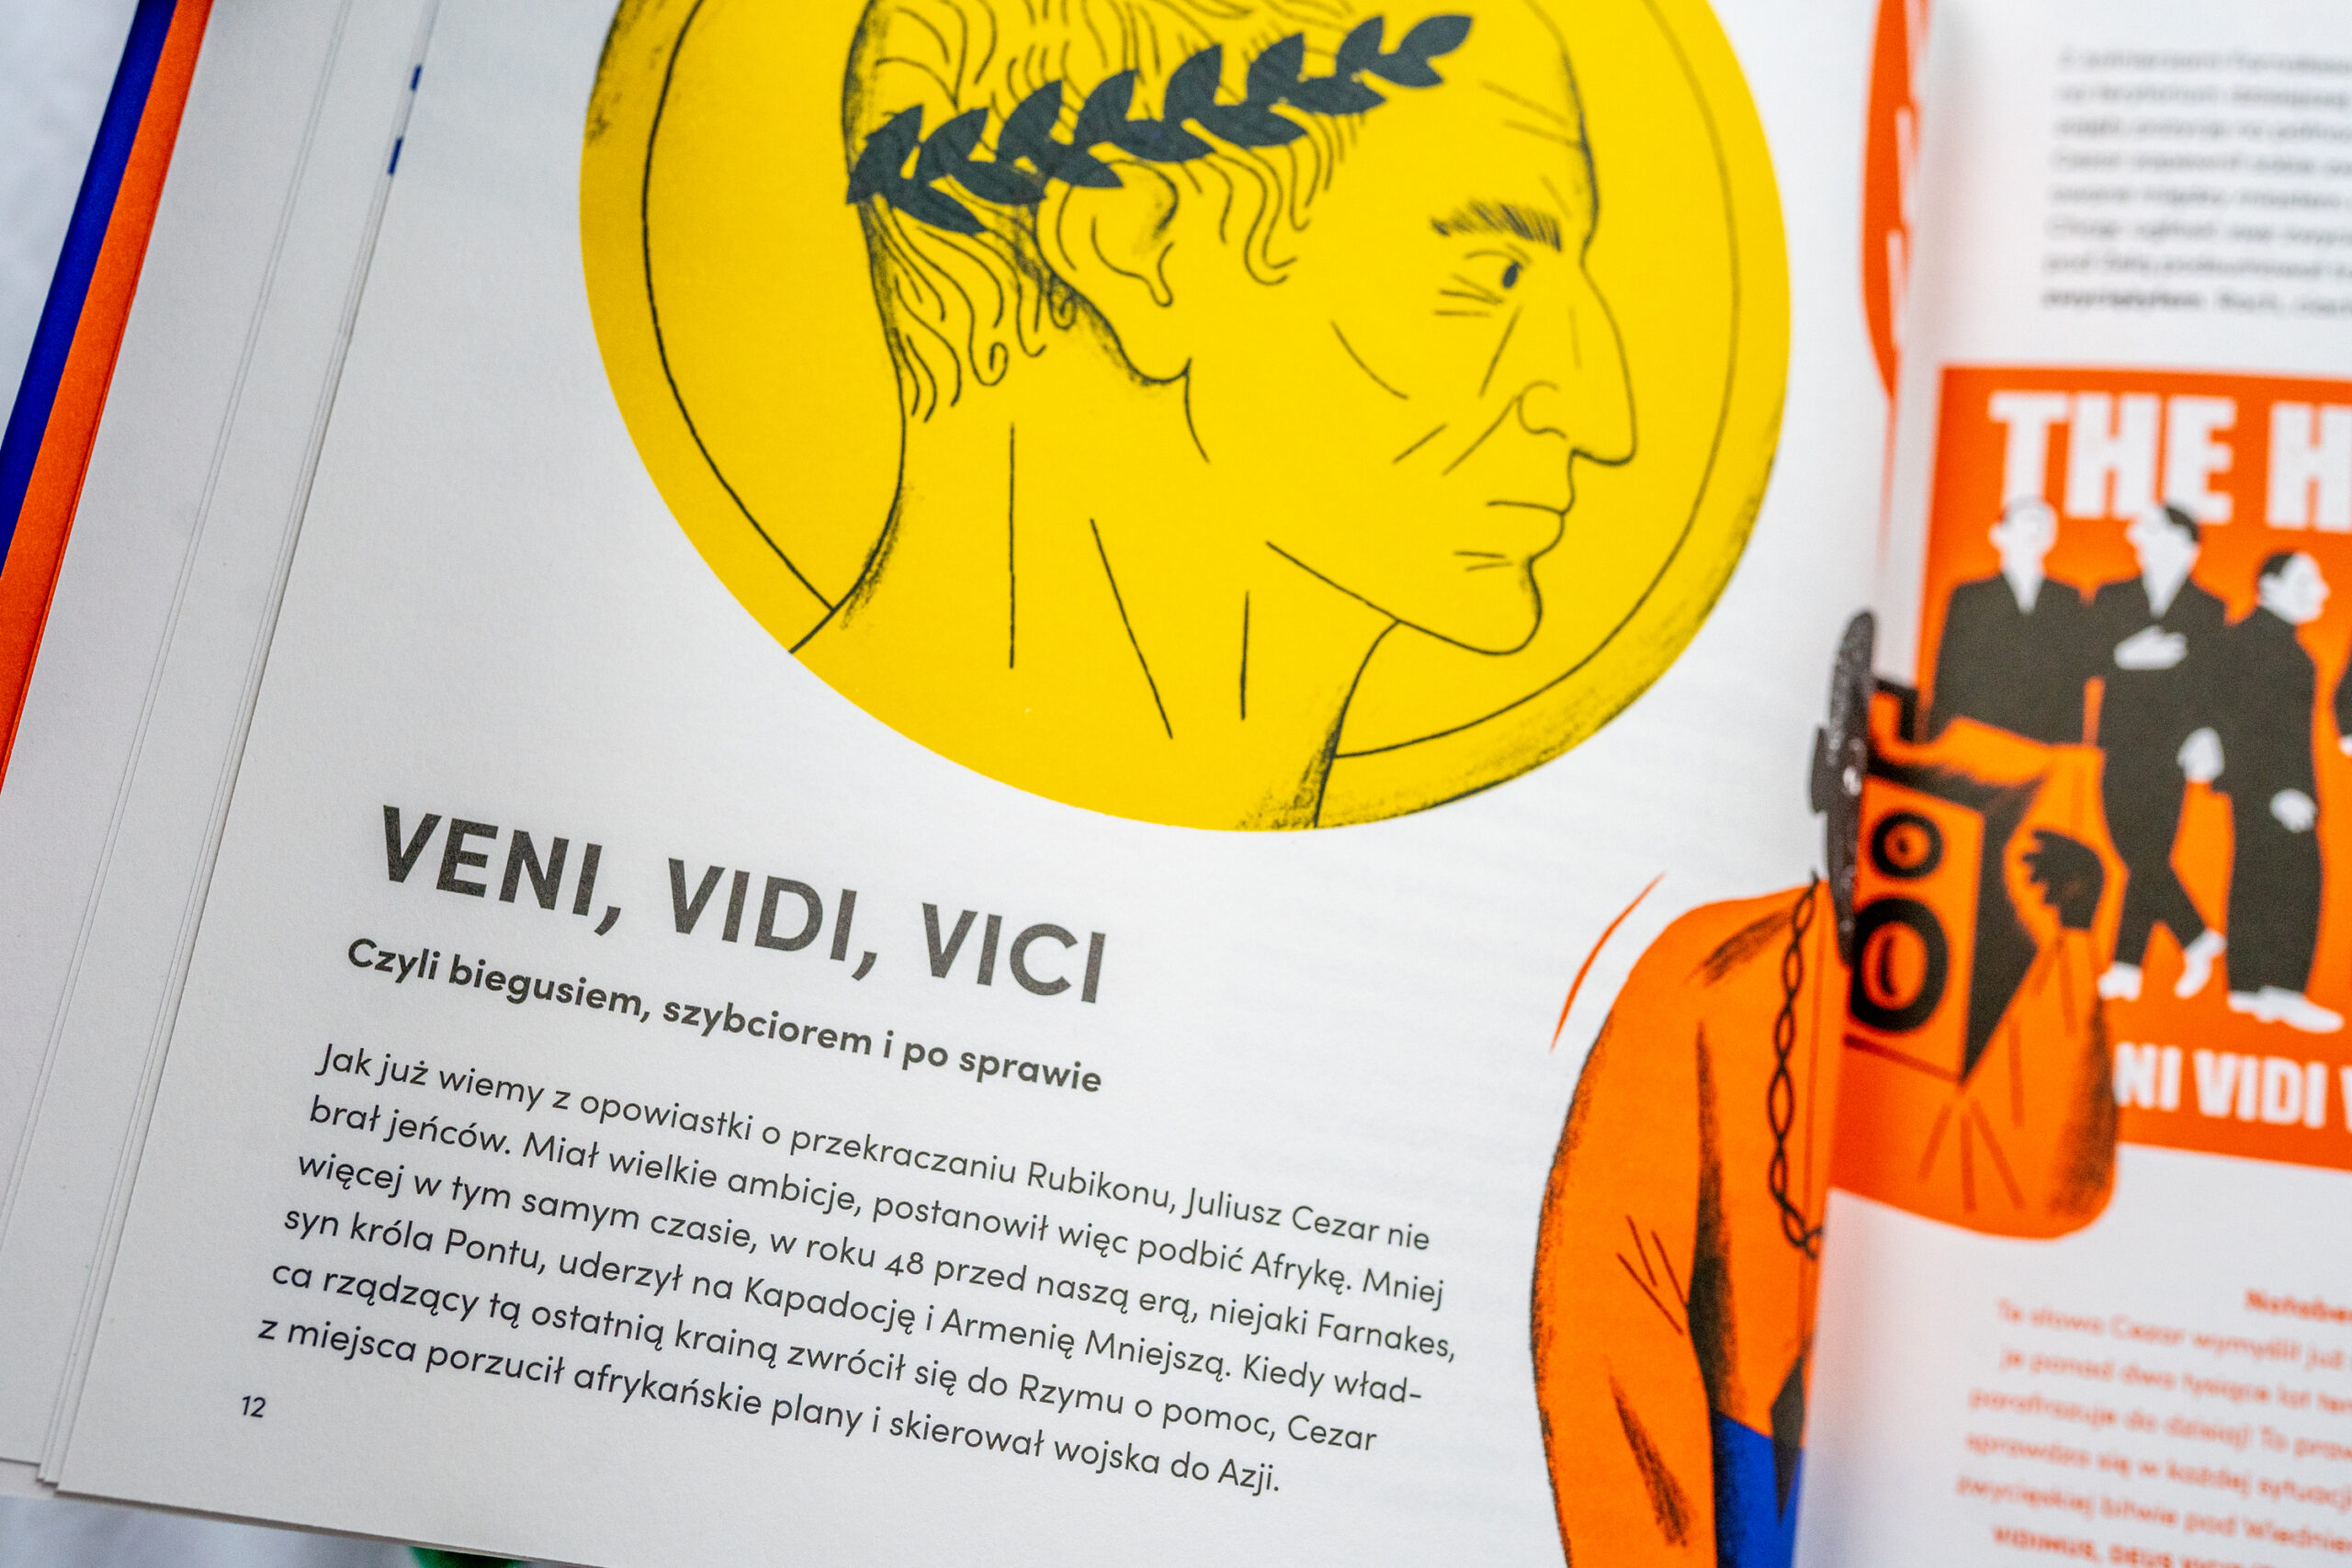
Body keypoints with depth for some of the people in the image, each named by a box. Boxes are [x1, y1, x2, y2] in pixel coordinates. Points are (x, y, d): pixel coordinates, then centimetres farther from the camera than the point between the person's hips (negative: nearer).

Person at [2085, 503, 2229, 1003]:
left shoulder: (2209, 611, 8)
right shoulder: (2112, 599, 13)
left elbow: (2212, 682, 1)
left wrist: (2204, 734, -14)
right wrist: (2127, 657, -15)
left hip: (2169, 753, -3)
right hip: (2121, 746, 3)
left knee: (2147, 858, -9)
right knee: (2140, 858, 2)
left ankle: (2126, 966, 0)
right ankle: (2199, 939, 19)